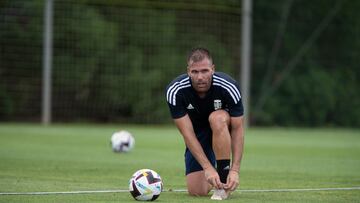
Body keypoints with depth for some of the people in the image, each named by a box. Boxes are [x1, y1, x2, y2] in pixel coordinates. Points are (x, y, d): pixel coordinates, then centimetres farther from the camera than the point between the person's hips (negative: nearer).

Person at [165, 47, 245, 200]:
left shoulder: (228, 87, -30)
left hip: (223, 126, -1)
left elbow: (237, 129, -24)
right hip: (197, 133, 1)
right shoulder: (174, 91, -28)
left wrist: (235, 170, -33)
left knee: (217, 118, -38)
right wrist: (208, 168, -36)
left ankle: (224, 180, -24)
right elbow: (187, 133, -28)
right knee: (197, 191, -12)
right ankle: (212, 175, 26)